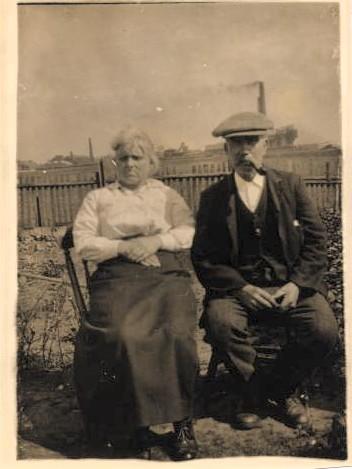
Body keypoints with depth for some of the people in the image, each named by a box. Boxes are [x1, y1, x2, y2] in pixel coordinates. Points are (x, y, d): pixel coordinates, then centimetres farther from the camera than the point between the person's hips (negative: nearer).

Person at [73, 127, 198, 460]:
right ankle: (139, 424, -15)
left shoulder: (167, 195, 23)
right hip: (118, 276, 0)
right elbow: (83, 244, 7)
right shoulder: (97, 198, 21)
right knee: (123, 335, -32)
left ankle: (182, 423, -13)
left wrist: (156, 240, -9)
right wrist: (124, 247, -8)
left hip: (168, 274, 1)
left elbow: (191, 232, 8)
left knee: (177, 334, -29)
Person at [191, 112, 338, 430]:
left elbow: (316, 241, 5)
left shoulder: (291, 185, 7)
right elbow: (203, 258, 1)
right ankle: (252, 392, -2)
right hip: (237, 287, -1)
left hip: (291, 283, 1)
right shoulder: (212, 197, 5)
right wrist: (241, 288, -14)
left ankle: (281, 389, 6)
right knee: (219, 322, -31)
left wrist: (297, 284, -11)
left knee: (325, 330, -25)